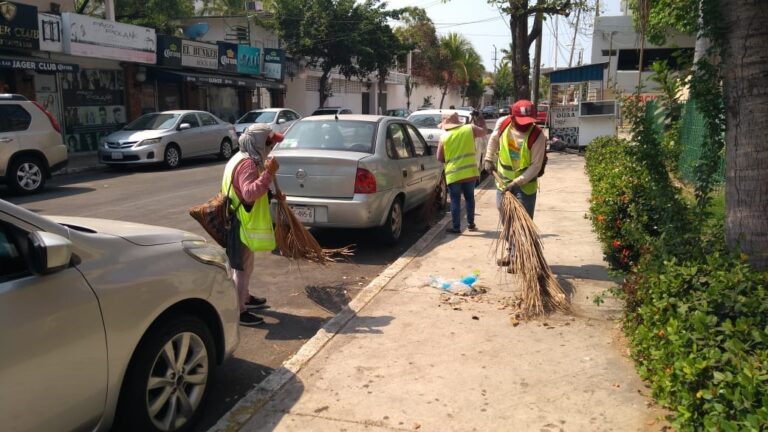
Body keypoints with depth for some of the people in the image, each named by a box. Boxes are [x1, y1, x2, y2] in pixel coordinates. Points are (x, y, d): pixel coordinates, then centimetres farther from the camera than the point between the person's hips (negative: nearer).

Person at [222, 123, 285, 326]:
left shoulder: (248, 159, 13)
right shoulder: (247, 163, -21)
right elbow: (250, 193, -35)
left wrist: (273, 195, 15)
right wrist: (268, 173, -37)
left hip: (245, 222, 11)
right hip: (241, 224, -11)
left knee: (245, 266, 23)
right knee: (242, 268, -3)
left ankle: (245, 298, 39)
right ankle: (239, 312, 5)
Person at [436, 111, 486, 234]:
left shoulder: (443, 137, -5)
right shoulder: (470, 129, 0)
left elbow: (440, 158, 1)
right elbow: (484, 132, 19)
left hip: (453, 174, -2)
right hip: (470, 172, 3)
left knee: (455, 201, 7)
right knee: (469, 198, 18)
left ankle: (456, 227, 9)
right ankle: (471, 224, 27)